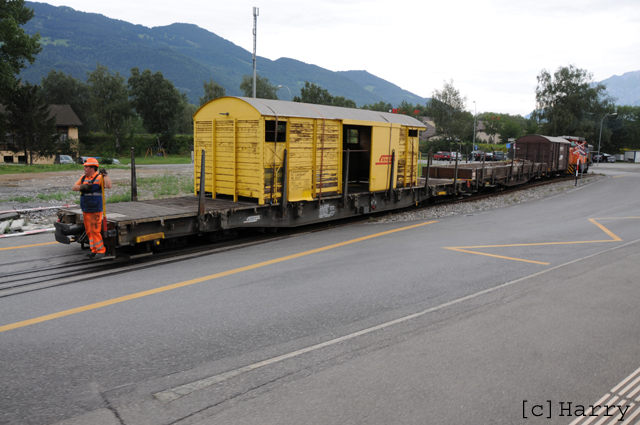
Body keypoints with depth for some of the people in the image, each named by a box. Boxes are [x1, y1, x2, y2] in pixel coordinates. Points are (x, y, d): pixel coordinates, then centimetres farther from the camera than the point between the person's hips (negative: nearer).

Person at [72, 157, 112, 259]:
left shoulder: (99, 177, -10)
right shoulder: (83, 178, 12)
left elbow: (109, 186, -25)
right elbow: (73, 188, 9)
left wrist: (105, 175, -28)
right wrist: (82, 187, -9)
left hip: (95, 210, -8)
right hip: (85, 209, 8)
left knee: (95, 230, -9)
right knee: (89, 231, 11)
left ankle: (101, 250, 1)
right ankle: (94, 250, 18)